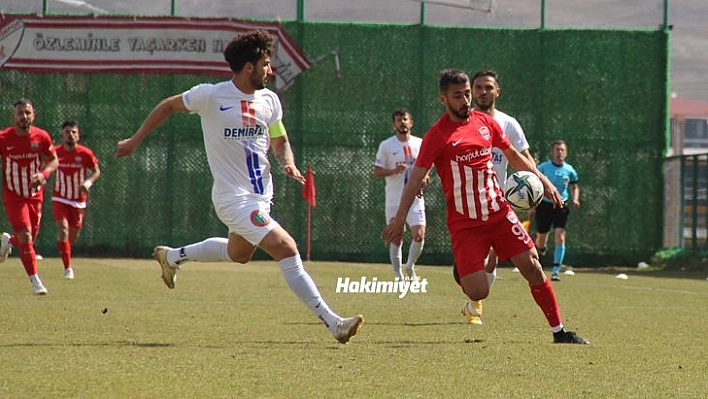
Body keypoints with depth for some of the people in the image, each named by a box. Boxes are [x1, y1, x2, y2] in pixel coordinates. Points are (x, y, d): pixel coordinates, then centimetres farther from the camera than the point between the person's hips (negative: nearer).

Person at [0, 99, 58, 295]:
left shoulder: (41, 137, -9)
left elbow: (53, 160, 2)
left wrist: (44, 174, -18)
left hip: (35, 195, 3)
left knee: (30, 237, 11)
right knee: (25, 236, -16)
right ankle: (35, 281, -9)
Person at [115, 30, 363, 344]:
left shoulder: (269, 100, 3)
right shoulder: (211, 96, -13)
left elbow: (280, 141, 16)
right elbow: (168, 106, 2)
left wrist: (288, 162, -7)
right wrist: (135, 141, 6)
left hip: (260, 196, 8)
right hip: (234, 197, -8)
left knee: (238, 254, 27)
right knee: (286, 249, -19)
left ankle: (173, 256, 50)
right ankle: (332, 323, -20)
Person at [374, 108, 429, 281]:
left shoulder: (420, 143, 6)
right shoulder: (386, 146, -1)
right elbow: (376, 171, -1)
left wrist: (424, 179, -2)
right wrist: (394, 171, -19)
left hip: (415, 197, 1)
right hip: (394, 200, -1)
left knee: (419, 235, -10)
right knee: (396, 239, 2)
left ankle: (410, 267, 15)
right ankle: (398, 275, 15)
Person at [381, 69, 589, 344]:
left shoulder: (485, 123, 8)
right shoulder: (437, 136, -9)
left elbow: (513, 156, 23)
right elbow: (416, 178, -11)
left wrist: (543, 181, 19)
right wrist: (400, 218, -18)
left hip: (499, 214, 5)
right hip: (464, 225, -4)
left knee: (532, 266, -6)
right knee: (478, 293, -12)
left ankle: (559, 331, 5)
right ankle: (462, 272, 25)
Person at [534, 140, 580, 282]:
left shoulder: (569, 170, 2)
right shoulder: (543, 167, -3)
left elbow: (575, 186, 17)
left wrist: (575, 199, -1)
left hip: (561, 206, 0)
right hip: (544, 205, 0)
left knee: (560, 237, -14)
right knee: (541, 239, 6)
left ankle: (556, 271, -9)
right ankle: (542, 248, 46)